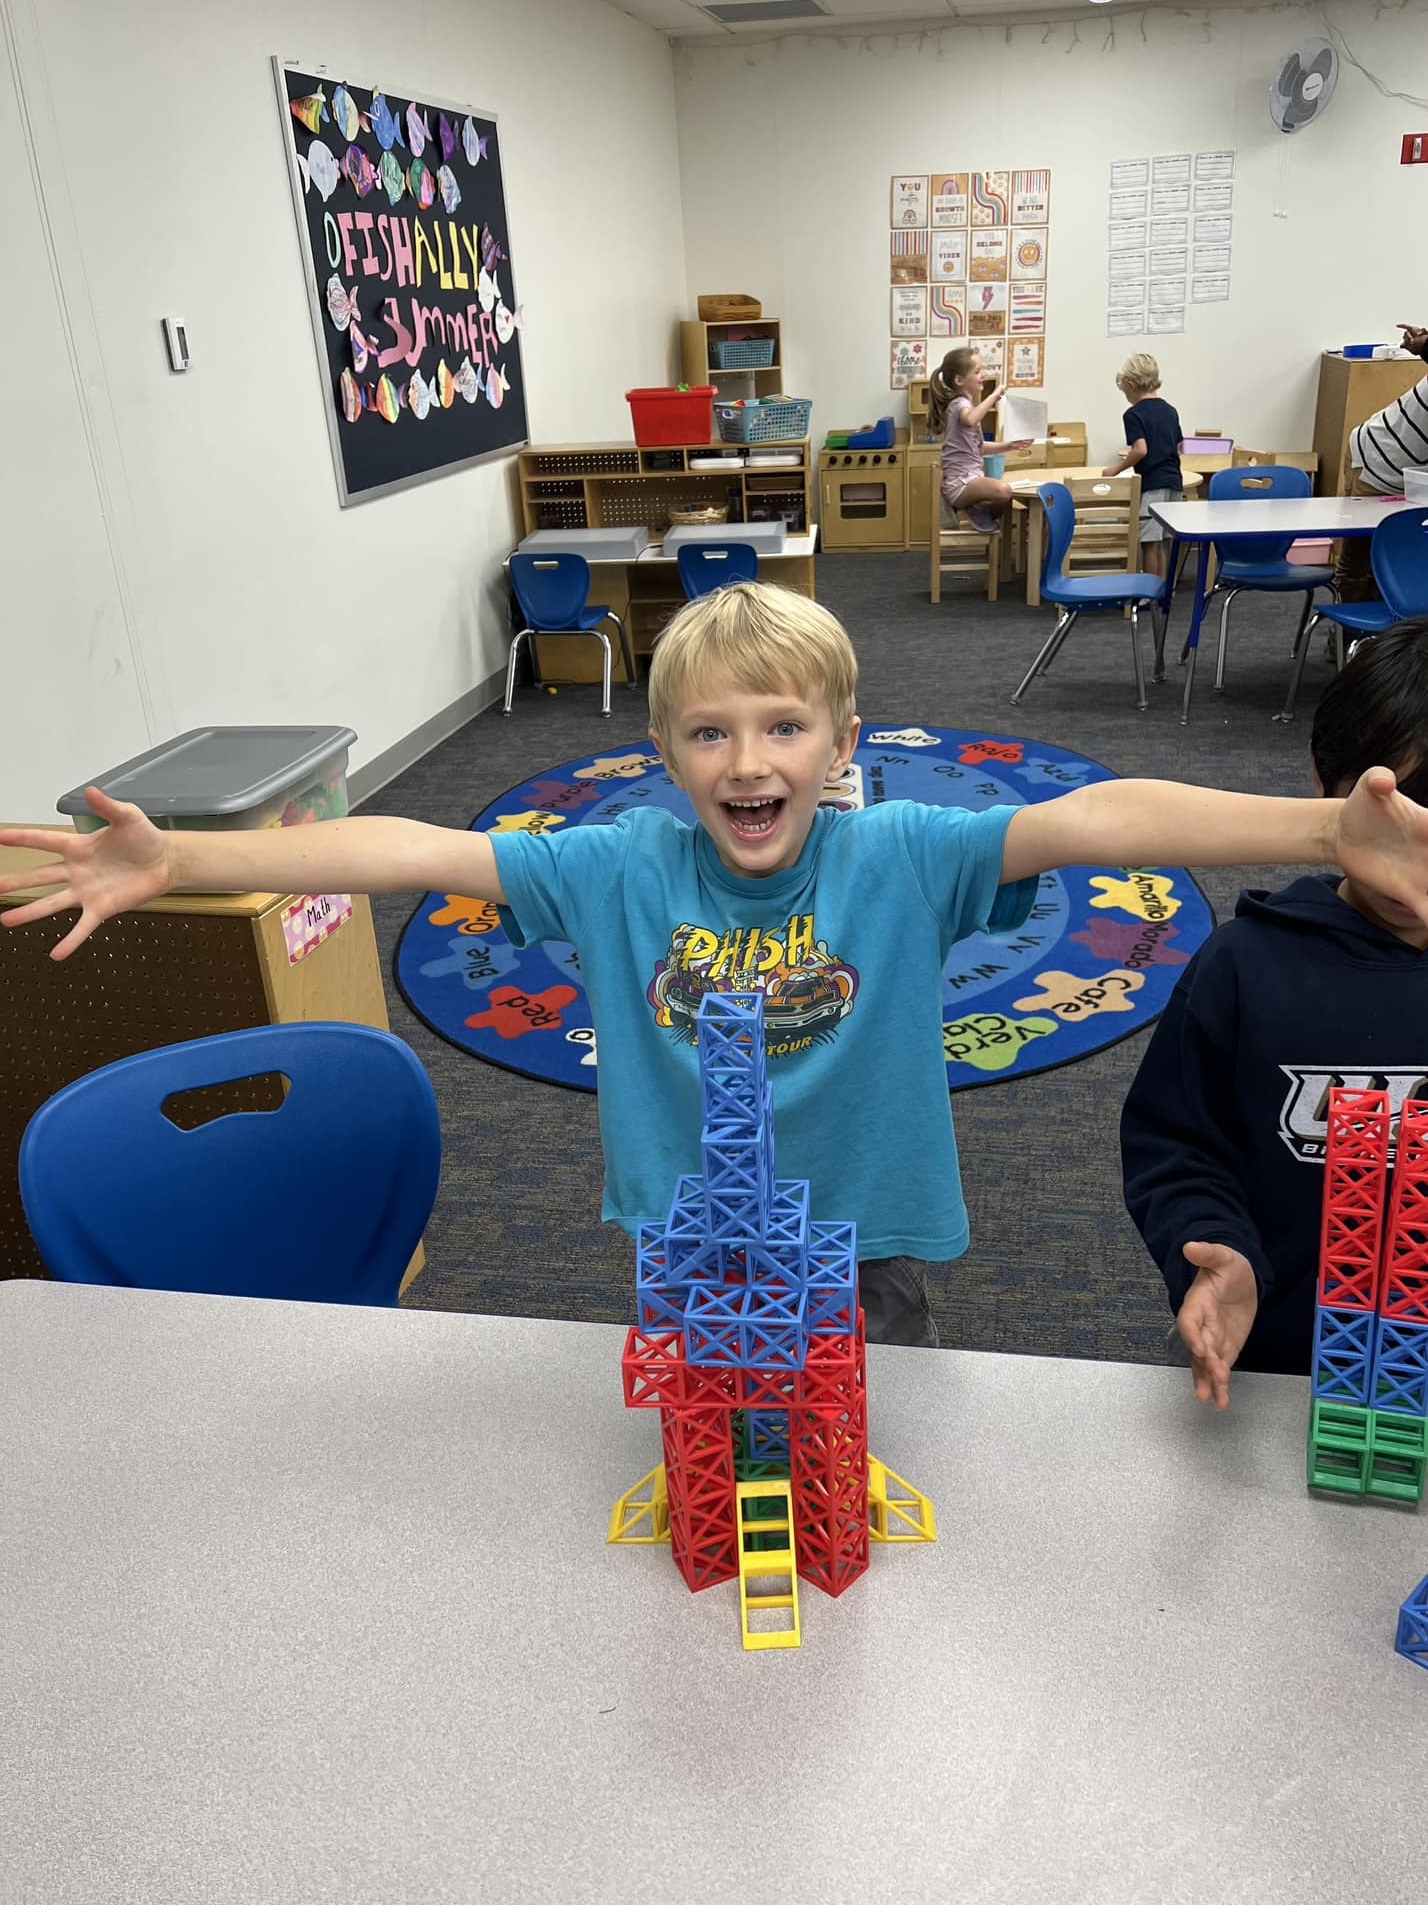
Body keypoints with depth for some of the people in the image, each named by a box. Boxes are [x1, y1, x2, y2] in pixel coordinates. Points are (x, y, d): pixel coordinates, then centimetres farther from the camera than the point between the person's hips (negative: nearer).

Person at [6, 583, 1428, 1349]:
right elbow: (410, 850, -17)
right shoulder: (622, 871, -13)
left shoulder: (901, 858, -18)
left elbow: (1094, 819, -31)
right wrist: (175, 860, -22)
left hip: (867, 1257, -1)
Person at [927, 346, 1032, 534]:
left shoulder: (964, 403, 19)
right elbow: (969, 420, -39)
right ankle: (977, 509, -10)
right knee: (1003, 491, -35)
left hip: (971, 479, 10)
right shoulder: (959, 403, -11)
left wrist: (1010, 446, 14)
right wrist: (994, 395, -29)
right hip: (961, 483, -10)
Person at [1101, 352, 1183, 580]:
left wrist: (1116, 469, -8)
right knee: (1160, 543, 14)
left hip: (1152, 484, -7)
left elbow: (1140, 450, -20)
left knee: (1149, 543, -1)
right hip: (1174, 482, 7)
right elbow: (1178, 448, 18)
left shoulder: (1134, 414, -9)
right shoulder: (1170, 410, 14)